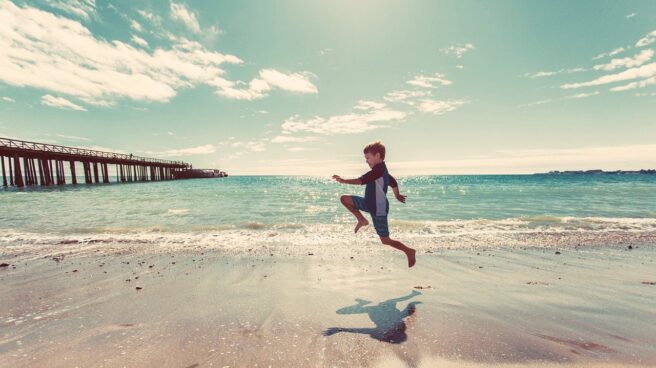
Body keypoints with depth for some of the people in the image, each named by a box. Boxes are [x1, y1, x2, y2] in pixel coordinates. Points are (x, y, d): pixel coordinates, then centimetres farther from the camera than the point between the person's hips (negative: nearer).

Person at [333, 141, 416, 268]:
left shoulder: (379, 168, -21)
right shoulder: (381, 169, 11)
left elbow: (362, 180, -30)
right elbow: (393, 182, 24)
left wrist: (344, 181, -30)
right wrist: (397, 195, 37)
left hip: (379, 209, -9)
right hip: (370, 203, 9)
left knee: (385, 240, 1)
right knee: (344, 199, -1)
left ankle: (409, 251, 22)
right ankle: (362, 220, 10)